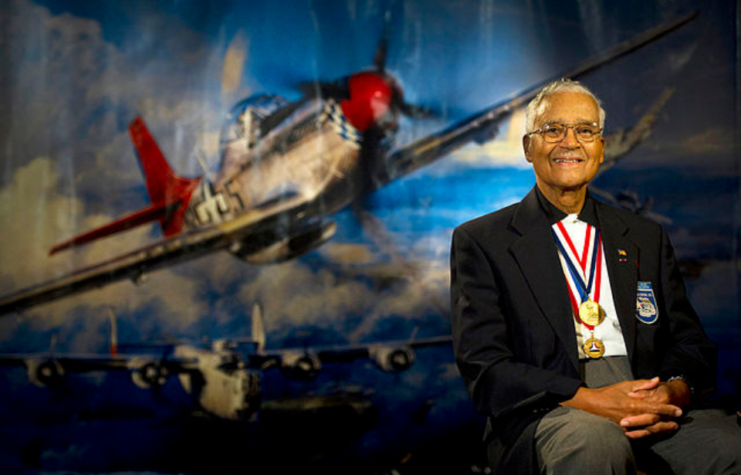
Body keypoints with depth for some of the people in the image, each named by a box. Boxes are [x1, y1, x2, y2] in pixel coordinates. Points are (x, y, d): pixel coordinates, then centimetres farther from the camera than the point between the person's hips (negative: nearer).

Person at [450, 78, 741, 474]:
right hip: (545, 414, -3)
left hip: (652, 413, 3)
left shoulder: (646, 239, 22)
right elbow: (484, 369, -3)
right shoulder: (481, 241, 8)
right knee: (594, 440, -38)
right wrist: (588, 399, -17)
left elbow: (692, 345, 17)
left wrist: (674, 390, -9)